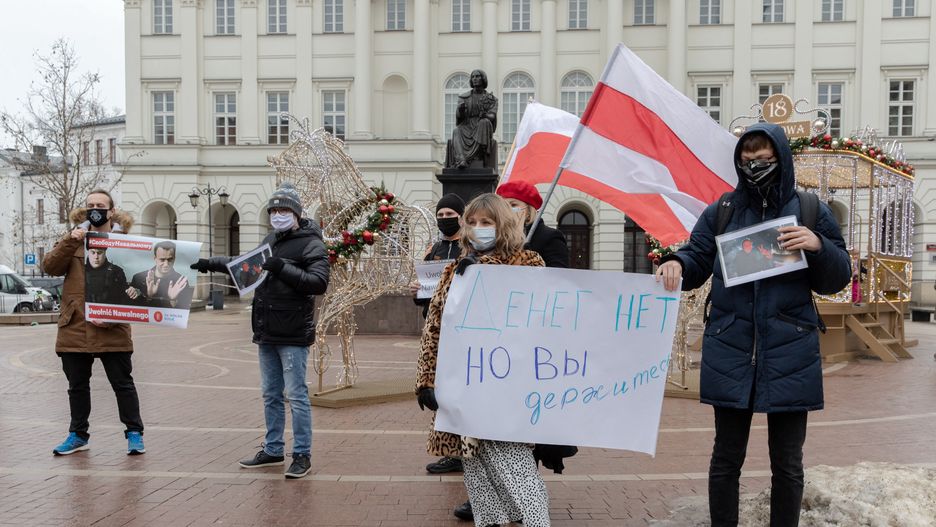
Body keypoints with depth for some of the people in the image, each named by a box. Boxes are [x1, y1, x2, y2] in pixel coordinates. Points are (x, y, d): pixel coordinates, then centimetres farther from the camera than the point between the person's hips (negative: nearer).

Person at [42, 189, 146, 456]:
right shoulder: (74, 240, 11)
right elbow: (50, 267, -3)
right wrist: (70, 241, -16)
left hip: (112, 329, -3)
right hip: (74, 327, 4)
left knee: (123, 384, 4)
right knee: (77, 385, 14)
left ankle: (134, 433, 14)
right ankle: (78, 434, 28)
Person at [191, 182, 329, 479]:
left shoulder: (311, 244, -9)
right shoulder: (270, 241, 16)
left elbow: (319, 283, -21)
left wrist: (283, 268, -27)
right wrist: (212, 263, 24)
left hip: (293, 335, -8)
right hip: (266, 333, 8)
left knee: (296, 394, -4)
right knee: (270, 394, 15)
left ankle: (302, 455, 5)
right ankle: (273, 451, 27)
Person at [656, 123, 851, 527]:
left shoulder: (810, 211, 6)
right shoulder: (721, 212, 8)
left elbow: (836, 280, 6)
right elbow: (697, 262, 6)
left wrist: (819, 246, -14)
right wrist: (676, 263, -16)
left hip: (789, 354, 0)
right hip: (730, 353, 1)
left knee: (787, 462, 10)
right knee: (726, 458, 9)